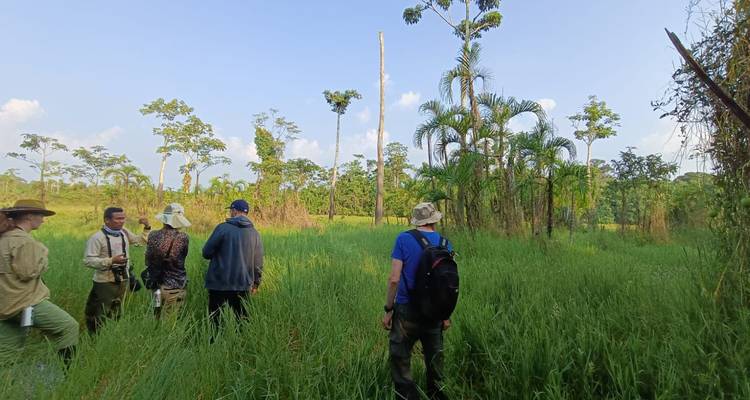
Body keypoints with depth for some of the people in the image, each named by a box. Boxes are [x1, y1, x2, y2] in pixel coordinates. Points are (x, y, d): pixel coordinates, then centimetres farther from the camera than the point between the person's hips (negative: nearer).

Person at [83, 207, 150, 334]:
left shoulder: (124, 232, 4)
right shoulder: (97, 237, -16)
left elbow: (142, 241, 15)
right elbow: (88, 260, -19)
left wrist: (147, 227, 1)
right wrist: (111, 260, -27)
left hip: (123, 281, 7)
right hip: (105, 283, -6)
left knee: (116, 314, 21)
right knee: (102, 316, 4)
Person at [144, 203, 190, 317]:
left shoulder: (153, 236, -7)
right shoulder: (183, 238, -15)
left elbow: (148, 261, 2)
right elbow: (181, 260, -1)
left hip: (156, 286, 3)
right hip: (175, 288, -3)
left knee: (158, 318, 19)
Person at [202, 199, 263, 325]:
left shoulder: (223, 228, -9)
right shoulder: (254, 233, 2)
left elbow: (206, 253, -7)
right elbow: (258, 263, 4)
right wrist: (256, 283, 16)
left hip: (219, 283, -3)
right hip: (243, 285, 3)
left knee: (215, 319, 11)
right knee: (241, 319, 14)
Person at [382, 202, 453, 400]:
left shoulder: (404, 239, -10)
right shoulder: (445, 243, 2)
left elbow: (394, 278, -14)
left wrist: (388, 309, -4)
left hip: (406, 310, -4)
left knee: (400, 360, 6)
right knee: (434, 360, 18)